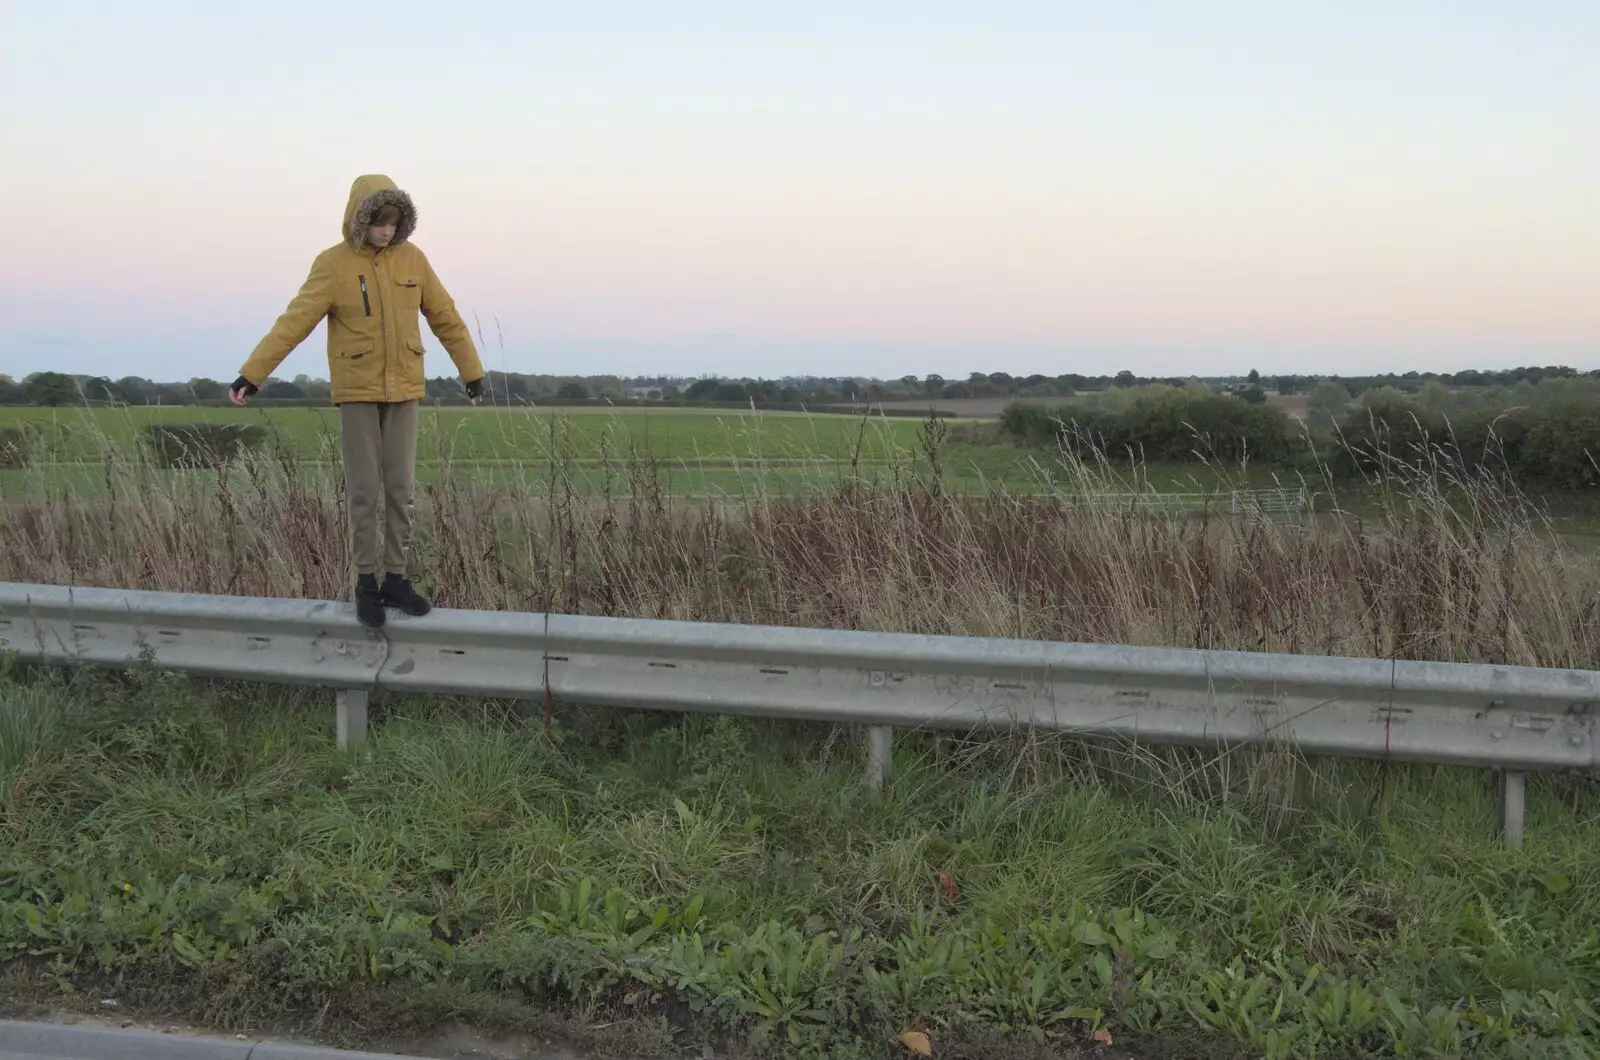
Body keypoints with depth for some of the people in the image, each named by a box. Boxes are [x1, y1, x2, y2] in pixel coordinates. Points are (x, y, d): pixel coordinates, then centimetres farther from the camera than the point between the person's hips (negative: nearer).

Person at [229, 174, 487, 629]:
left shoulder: (412, 258, -1)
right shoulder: (333, 264, -10)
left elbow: (446, 317, 6)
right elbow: (293, 324, -14)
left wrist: (472, 370, 10)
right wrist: (251, 374, -21)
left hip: (403, 391, 3)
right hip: (357, 392, -3)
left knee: (400, 488, 4)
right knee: (364, 491, -1)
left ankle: (396, 579, 13)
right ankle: (366, 583, 10)